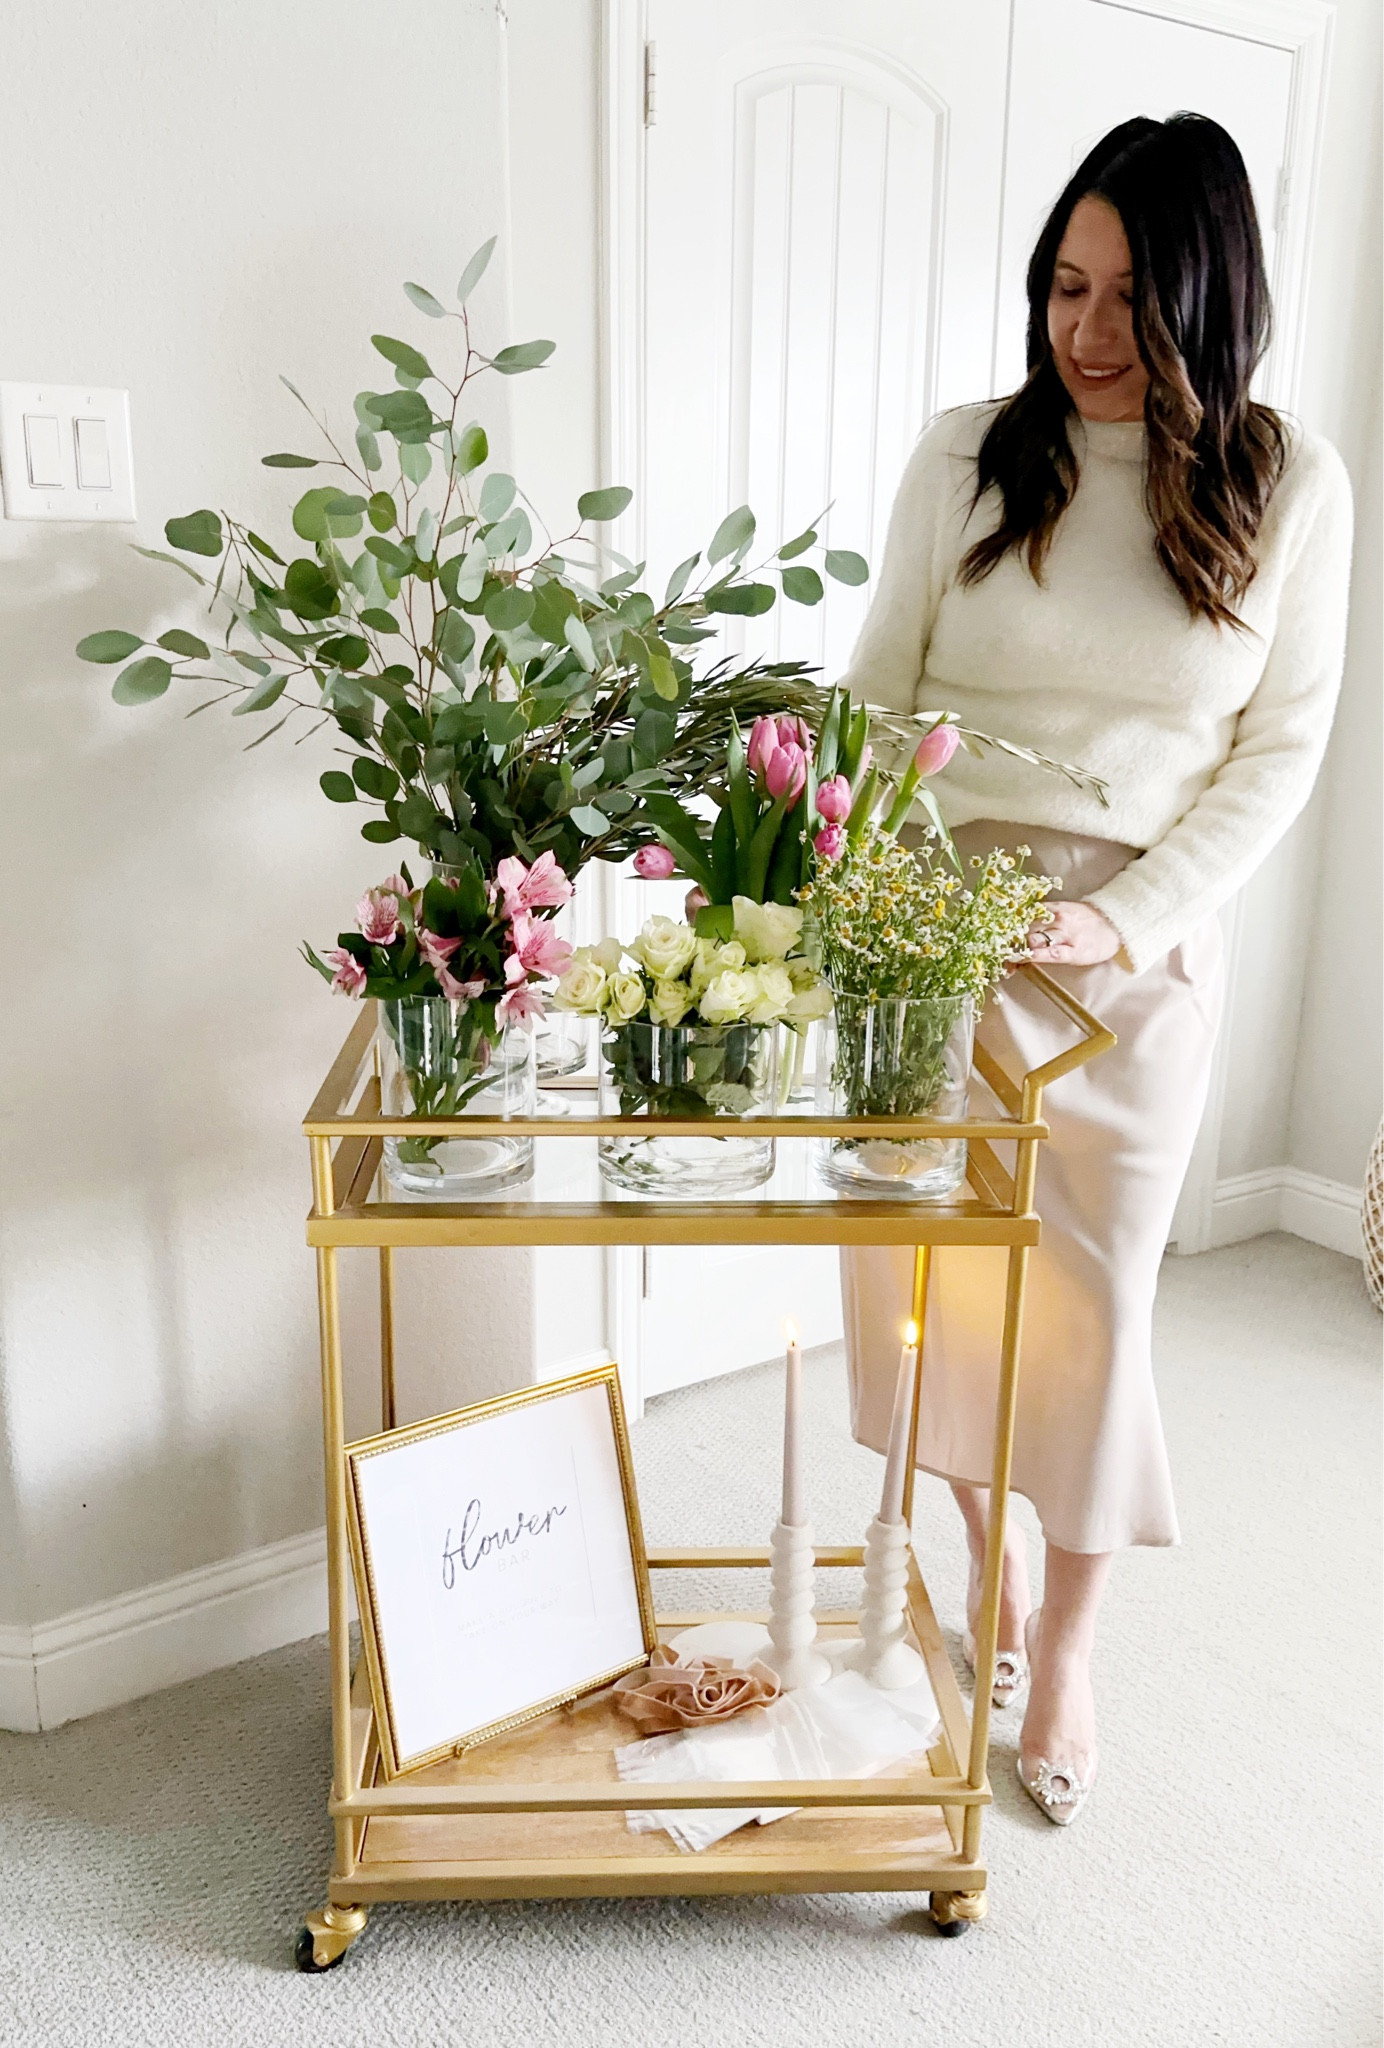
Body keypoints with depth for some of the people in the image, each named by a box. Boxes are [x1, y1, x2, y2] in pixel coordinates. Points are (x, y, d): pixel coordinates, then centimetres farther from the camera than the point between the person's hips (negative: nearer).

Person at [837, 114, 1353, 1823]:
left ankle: (1066, 1636, 29)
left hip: (1138, 956, -1)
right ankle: (984, 1547, 38)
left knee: (1092, 1291, 5)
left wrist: (1130, 916, -12)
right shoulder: (967, 457, 0)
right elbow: (878, 694, 1)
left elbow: (1280, 749, 0)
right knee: (927, 1261, 9)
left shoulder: (1289, 488, -1)